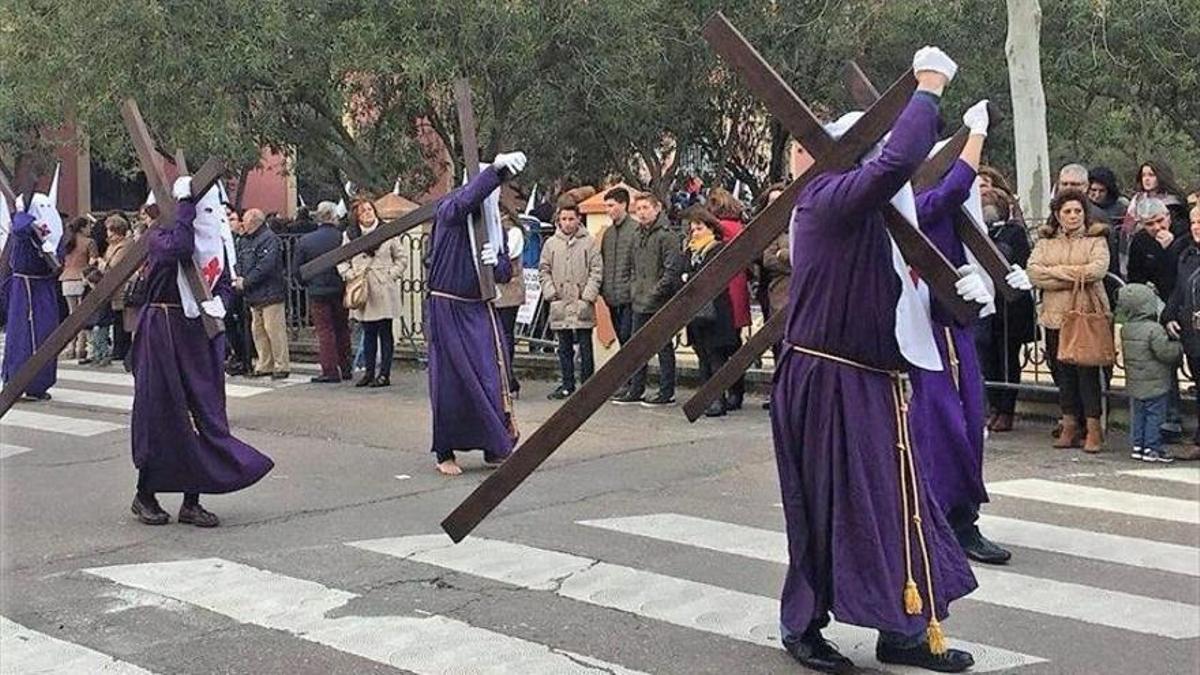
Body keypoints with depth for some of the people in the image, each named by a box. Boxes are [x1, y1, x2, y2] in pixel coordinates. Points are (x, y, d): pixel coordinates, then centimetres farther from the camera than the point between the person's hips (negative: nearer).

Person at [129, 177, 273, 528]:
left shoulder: (216, 242, 10)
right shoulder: (160, 236, -9)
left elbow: (224, 283, 13)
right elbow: (178, 248, -32)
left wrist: (219, 302, -9)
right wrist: (185, 203, -23)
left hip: (202, 336, 6)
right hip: (164, 332, -6)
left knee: (205, 413, 3)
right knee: (160, 412, 1)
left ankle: (192, 501, 10)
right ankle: (145, 495, 17)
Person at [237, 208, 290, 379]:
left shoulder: (270, 239, -10)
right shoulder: (250, 241, 20)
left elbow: (266, 266, -20)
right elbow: (242, 263, 19)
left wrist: (246, 282, -17)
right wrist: (238, 279, -2)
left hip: (269, 293, -9)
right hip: (254, 296, 10)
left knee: (274, 330, -8)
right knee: (258, 331, 11)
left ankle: (282, 366, -3)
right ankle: (265, 365, 17)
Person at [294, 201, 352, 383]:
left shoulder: (305, 241, -7)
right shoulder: (343, 238, -11)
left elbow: (296, 271, -1)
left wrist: (306, 284, 15)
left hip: (317, 292, -1)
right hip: (340, 291, 1)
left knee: (324, 331, 4)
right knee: (342, 329, 14)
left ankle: (330, 371, -1)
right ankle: (345, 369, 19)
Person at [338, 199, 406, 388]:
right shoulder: (350, 236, 8)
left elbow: (401, 259, 8)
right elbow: (341, 261, 12)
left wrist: (391, 275, -4)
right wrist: (350, 275, -5)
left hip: (383, 290, -2)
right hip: (361, 291, 2)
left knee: (385, 333, 1)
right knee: (368, 333, 9)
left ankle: (384, 374, 4)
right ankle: (369, 372, 16)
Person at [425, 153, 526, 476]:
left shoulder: (493, 226, 8)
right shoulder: (449, 212, -9)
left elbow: (505, 273, 11)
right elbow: (466, 200, -33)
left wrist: (497, 261, -11)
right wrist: (496, 169, -42)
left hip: (480, 311, 5)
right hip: (447, 309, -5)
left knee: (492, 378, 2)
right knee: (450, 381, 1)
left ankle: (495, 448, 12)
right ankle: (444, 453, 13)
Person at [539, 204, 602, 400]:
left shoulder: (589, 242, 1)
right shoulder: (551, 244, 9)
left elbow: (597, 270, -1)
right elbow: (544, 270, 12)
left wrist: (588, 295, -9)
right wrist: (550, 292, -1)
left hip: (582, 304, -3)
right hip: (559, 304, 3)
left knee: (585, 347, 1)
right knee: (564, 348, 9)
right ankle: (567, 385, 16)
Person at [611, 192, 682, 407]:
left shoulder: (666, 236, -12)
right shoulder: (638, 236, 14)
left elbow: (672, 270, -17)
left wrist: (655, 293, -17)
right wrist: (634, 289, 11)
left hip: (660, 304, -8)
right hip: (640, 303, 8)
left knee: (664, 347, 0)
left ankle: (667, 393, 7)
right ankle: (635, 390, 20)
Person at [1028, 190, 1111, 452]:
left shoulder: (1096, 239, 5)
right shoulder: (1046, 242, 14)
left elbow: (1098, 269, -13)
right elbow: (1033, 271, -2)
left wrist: (1055, 272, -10)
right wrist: (1076, 275, -11)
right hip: (1055, 314, 3)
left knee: (1088, 370, -5)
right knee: (1063, 371, 7)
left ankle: (1093, 428, 1)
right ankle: (1070, 425, 16)